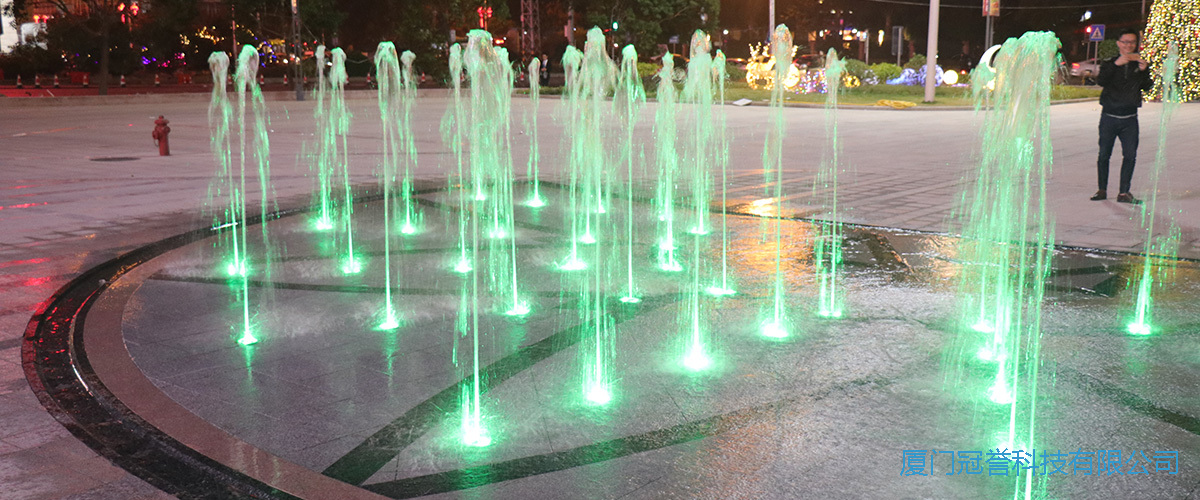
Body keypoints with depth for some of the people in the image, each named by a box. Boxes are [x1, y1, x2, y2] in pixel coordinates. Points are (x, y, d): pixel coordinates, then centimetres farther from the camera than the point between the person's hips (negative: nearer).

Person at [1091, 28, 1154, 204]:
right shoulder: (1109, 63, 5)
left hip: (1130, 118, 1)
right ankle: (1102, 189, 15)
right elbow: (1100, 81, -13)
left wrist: (1144, 70, -16)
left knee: (1130, 155, -4)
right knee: (1104, 154, 3)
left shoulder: (1140, 64, 10)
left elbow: (1146, 87, 0)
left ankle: (1124, 192, 3)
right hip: (1109, 116, -1)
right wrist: (1116, 64, -23)